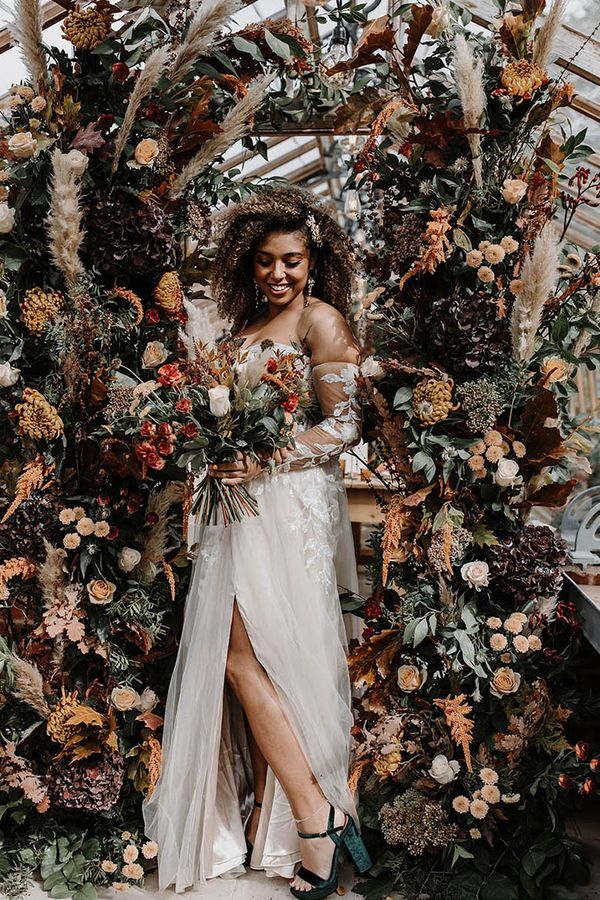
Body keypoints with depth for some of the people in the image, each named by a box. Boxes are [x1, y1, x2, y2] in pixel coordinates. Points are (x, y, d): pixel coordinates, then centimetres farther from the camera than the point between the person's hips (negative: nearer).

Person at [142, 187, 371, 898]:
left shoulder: (320, 319, -5)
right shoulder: (251, 321, 17)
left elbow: (343, 424, -11)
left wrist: (264, 462, -19)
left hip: (289, 502, -7)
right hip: (244, 500, 8)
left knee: (245, 657, -10)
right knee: (256, 662, 7)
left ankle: (314, 815, -1)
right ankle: (266, 813, 16)